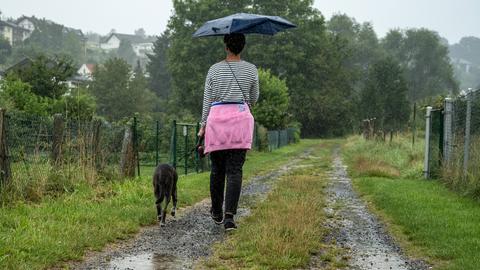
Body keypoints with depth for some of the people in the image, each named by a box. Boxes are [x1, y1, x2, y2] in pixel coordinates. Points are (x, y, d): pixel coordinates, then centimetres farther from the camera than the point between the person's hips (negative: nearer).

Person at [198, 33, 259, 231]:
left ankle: (217, 213, 24)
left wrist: (203, 125, 12)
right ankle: (229, 216, -17)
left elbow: (207, 99, 5)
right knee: (235, 170, -5)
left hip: (217, 118, 1)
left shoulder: (214, 70, 4)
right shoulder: (251, 70, 4)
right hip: (240, 118, -1)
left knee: (217, 169, 13)